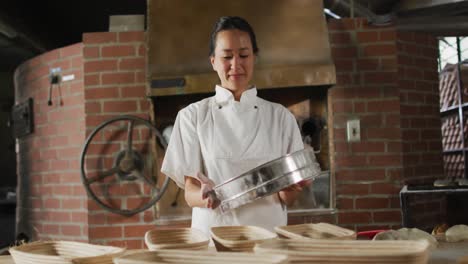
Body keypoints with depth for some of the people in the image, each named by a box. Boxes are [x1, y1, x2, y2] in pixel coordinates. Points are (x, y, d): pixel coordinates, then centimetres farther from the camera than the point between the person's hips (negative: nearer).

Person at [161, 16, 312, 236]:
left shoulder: (280, 117, 9)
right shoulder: (193, 116, 7)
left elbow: (288, 199, 7)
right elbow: (190, 192, 2)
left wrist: (288, 190, -14)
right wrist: (206, 195, -19)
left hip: (268, 232, 1)